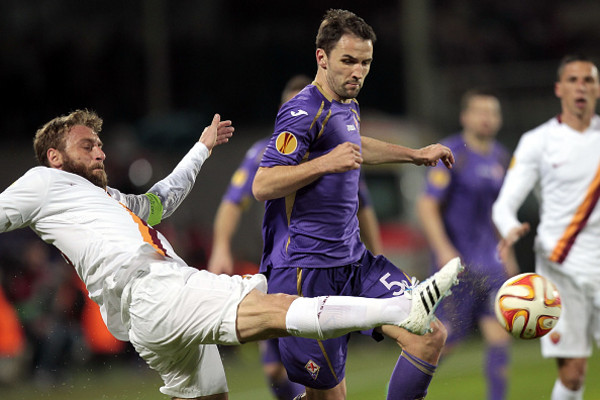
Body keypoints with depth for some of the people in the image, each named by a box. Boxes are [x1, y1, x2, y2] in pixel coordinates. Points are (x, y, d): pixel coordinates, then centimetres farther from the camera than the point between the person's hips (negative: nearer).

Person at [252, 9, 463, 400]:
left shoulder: (348, 106, 16)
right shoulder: (304, 112, -13)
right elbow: (262, 185, -20)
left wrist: (415, 155, 45)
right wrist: (327, 163, -29)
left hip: (353, 262, 9)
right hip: (305, 272, -9)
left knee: (431, 336, -7)